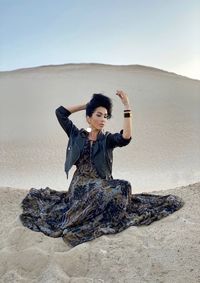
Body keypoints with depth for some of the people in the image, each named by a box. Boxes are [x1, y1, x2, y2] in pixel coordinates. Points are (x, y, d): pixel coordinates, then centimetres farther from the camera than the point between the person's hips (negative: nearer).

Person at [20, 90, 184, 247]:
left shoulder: (108, 139, 1)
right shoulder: (77, 135, 6)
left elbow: (126, 138, -21)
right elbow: (60, 112, 1)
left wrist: (127, 106, -23)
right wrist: (85, 105, 5)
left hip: (101, 186, 0)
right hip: (80, 186, 1)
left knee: (123, 187, -29)